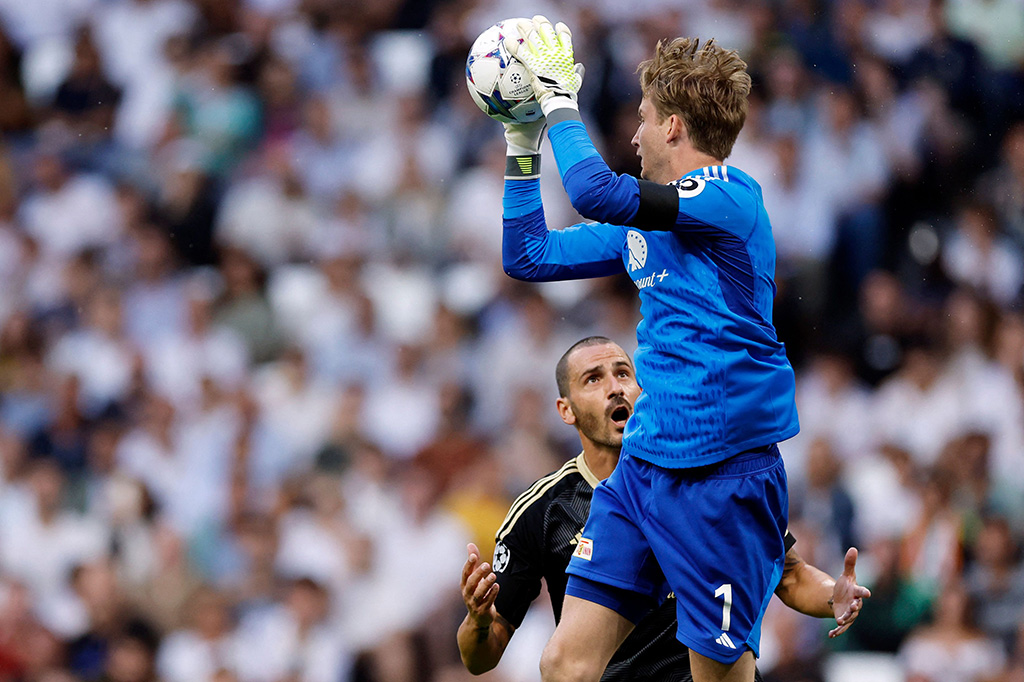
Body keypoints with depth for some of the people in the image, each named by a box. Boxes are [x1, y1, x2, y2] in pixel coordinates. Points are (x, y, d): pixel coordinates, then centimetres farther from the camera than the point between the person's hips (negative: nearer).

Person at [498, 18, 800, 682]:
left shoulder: (731, 197, -11)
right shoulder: (642, 223, 17)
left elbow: (597, 192, -24)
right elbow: (528, 256, 26)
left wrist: (560, 99, -11)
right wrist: (523, 147, 18)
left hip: (723, 472, -8)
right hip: (642, 466, 8)